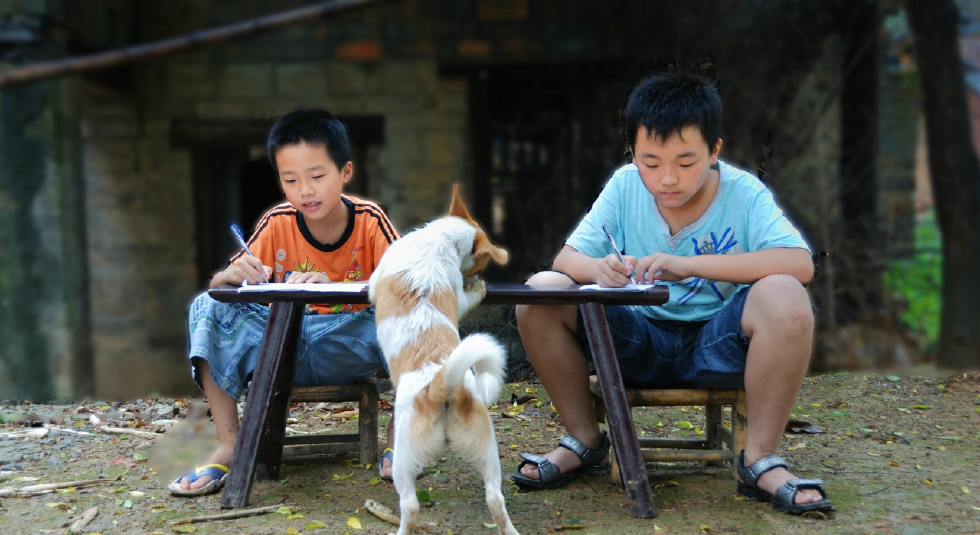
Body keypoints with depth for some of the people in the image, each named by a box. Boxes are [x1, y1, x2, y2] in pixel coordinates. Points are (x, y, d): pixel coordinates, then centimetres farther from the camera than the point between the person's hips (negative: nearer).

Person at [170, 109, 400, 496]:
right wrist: (235, 275, -29)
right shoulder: (278, 224, -4)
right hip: (285, 348, 3)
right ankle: (228, 447, -17)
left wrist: (330, 285, -36)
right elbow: (218, 282, -3)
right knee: (209, 308, -18)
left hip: (351, 348, -2)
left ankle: (398, 441, -17)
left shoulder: (370, 221, -9)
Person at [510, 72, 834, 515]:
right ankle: (584, 440, 1)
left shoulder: (743, 194, -12)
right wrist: (598, 268, -30)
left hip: (717, 348, -3)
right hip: (640, 341, 3)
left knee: (784, 298, -33)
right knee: (542, 291, -19)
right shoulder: (625, 187, -4)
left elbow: (801, 263, -28)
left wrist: (688, 265, -36)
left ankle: (760, 459, -16)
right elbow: (567, 257, -4)